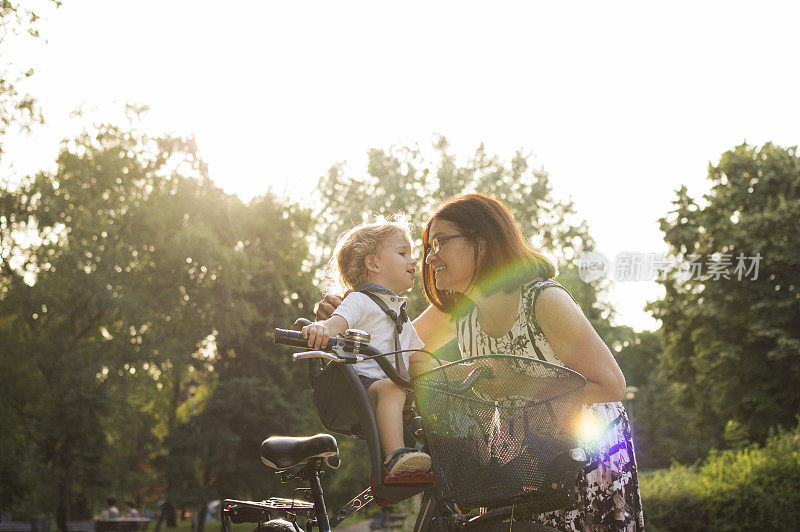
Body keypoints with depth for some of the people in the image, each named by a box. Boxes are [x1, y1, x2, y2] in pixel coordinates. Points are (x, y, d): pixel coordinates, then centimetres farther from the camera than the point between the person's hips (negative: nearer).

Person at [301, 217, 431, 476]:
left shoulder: (399, 312, 29)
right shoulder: (360, 301, 1)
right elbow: (337, 322, -21)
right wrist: (320, 328, -44)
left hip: (394, 382, 9)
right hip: (361, 383, -8)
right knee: (391, 389, -37)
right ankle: (395, 457, -51)